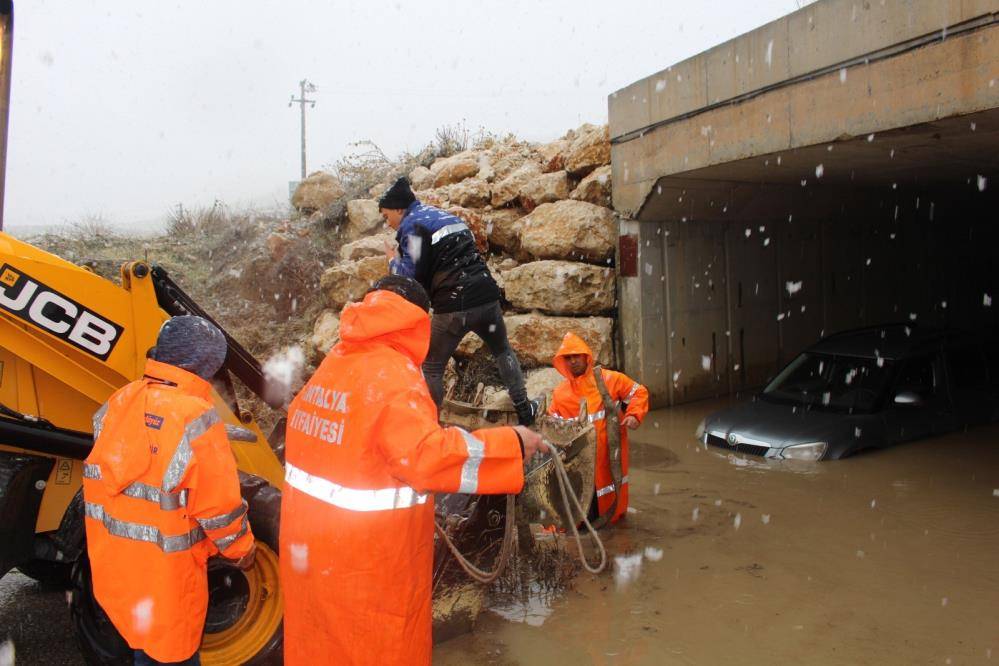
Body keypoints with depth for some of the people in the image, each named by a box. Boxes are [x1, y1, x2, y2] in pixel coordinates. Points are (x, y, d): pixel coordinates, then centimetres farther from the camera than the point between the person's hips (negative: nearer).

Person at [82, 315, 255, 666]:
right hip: (166, 576, -6)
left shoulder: (118, 403, -4)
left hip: (112, 566, 6)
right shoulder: (195, 418, -23)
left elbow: (104, 481, 6)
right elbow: (220, 505, -18)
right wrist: (242, 548, -2)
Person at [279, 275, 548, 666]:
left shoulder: (333, 364, 5)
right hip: (364, 557, -8)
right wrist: (511, 443, -23)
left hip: (311, 540, 8)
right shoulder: (393, 376, -20)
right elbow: (427, 456, -29)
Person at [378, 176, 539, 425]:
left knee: (431, 367, 10)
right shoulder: (445, 215, 22)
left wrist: (393, 260, 8)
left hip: (453, 308, -7)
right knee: (503, 352, 27)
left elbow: (413, 276, -11)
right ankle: (525, 410, 30)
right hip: (487, 297, 7)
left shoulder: (412, 225, -4)